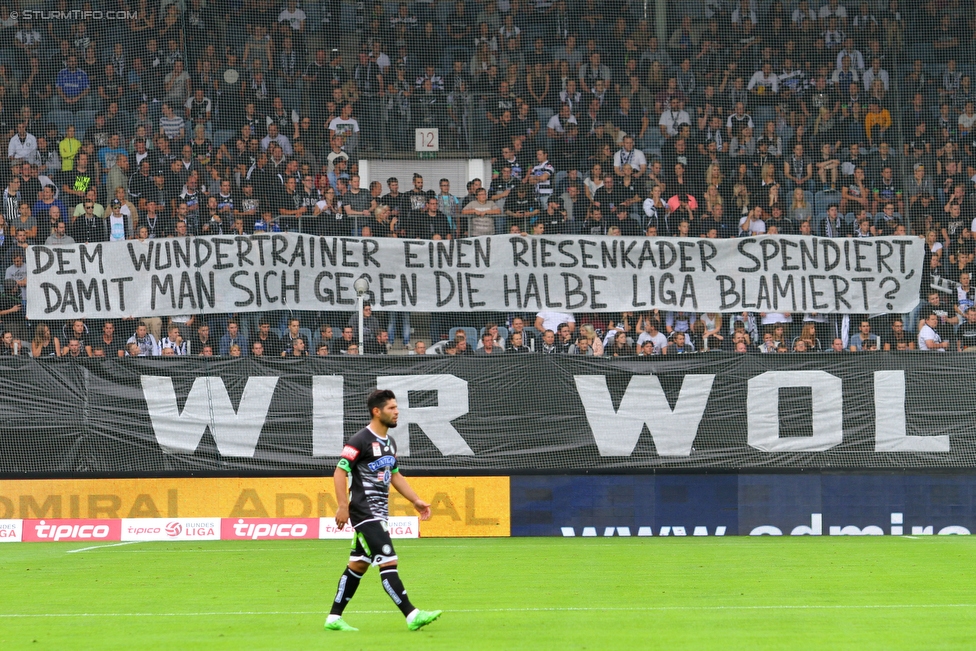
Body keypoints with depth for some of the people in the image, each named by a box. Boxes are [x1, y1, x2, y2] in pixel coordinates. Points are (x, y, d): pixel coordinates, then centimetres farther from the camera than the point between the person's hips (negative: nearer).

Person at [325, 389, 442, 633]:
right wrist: (343, 506, -21)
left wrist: (416, 500, 18)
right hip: (364, 512, -10)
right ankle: (412, 616, -16)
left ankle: (334, 618, 18)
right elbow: (340, 471, -15)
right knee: (388, 562, -13)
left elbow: (395, 475, 25)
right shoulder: (361, 440, -14)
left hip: (379, 513, 10)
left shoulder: (389, 442, 14)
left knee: (358, 565, 12)